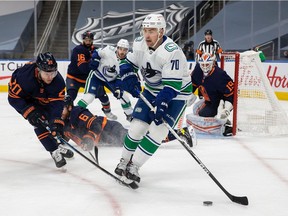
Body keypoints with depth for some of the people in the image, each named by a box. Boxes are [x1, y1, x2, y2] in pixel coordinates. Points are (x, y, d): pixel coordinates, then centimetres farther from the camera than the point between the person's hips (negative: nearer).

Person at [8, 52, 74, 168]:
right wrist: (29, 112, -35)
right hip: (24, 100, -5)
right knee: (39, 121, -22)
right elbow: (13, 97, -29)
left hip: (43, 99, 5)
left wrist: (56, 122, -44)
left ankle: (58, 145, 27)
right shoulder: (25, 76, -40)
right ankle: (54, 151, -16)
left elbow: (57, 103, -31)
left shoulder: (58, 80, -30)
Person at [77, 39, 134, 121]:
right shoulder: (108, 50, -27)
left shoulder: (125, 64, -16)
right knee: (89, 96, -20)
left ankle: (130, 114, 21)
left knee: (122, 94, 0)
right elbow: (96, 53, -9)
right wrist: (94, 60, -23)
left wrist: (118, 88, -23)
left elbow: (121, 78, -11)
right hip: (97, 75, -4)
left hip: (111, 79, 4)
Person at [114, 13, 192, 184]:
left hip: (176, 93, -5)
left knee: (158, 130, -16)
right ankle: (125, 161, 20)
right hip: (152, 90, 6)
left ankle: (134, 166, -6)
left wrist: (160, 106, -38)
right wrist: (130, 80, -11)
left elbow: (172, 85, -32)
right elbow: (129, 63, 7)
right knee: (137, 126, 0)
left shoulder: (172, 52, -31)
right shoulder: (139, 44, -11)